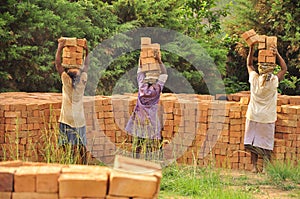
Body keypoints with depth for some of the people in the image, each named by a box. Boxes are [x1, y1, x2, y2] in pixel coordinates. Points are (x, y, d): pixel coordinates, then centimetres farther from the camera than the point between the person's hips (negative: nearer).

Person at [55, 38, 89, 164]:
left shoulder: (67, 80, -12)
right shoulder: (83, 80, -3)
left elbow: (58, 64, -4)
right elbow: (85, 67, 17)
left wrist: (60, 48, 4)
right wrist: (87, 52, 24)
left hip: (67, 120, -4)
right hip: (80, 120, 4)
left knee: (70, 149, -4)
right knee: (82, 148, 9)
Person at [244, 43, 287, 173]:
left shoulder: (254, 79, -10)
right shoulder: (274, 81, -14)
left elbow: (249, 64, 8)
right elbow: (284, 69, 3)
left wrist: (251, 49, 9)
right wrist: (277, 54, 2)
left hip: (253, 117, 2)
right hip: (267, 118, -1)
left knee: (253, 143, 9)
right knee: (266, 144, 6)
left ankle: (254, 166, 8)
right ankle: (265, 167, 6)